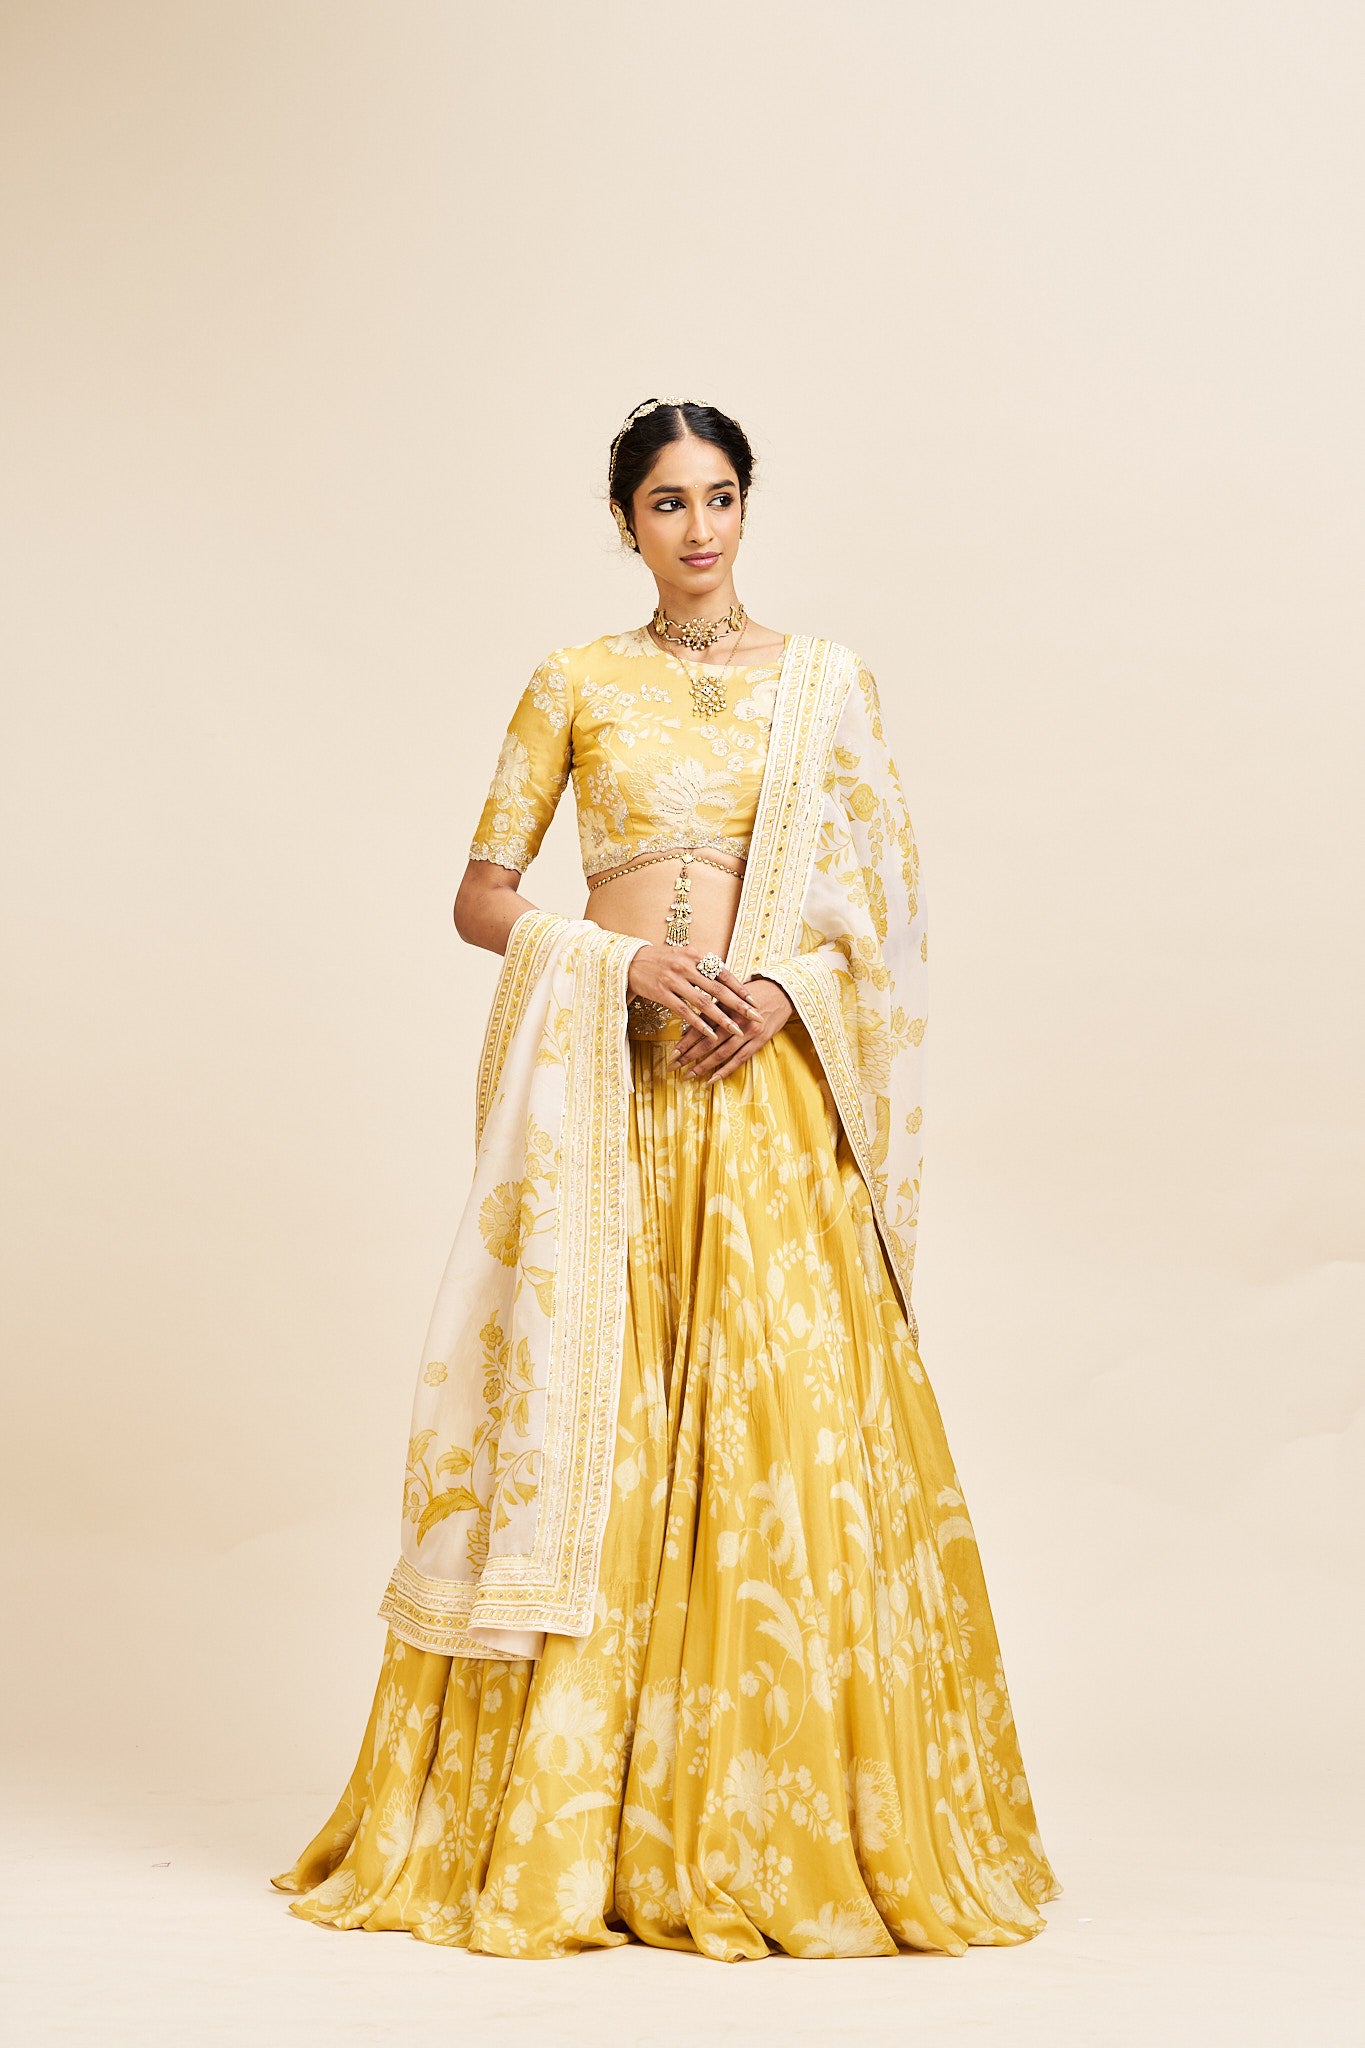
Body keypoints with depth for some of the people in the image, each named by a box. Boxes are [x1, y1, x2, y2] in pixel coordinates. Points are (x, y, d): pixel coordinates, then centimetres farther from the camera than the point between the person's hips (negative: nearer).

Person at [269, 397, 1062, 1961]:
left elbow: (888, 895, 8)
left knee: (789, 1430, -3)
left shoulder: (825, 682, 10)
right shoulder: (574, 685, 8)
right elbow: (480, 897, 5)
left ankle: (782, 1825, 10)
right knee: (590, 1430, -1)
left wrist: (787, 983, -10)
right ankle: (571, 1825, 11)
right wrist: (630, 959, -11)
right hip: (610, 1085, 0)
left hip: (774, 1085, 1)